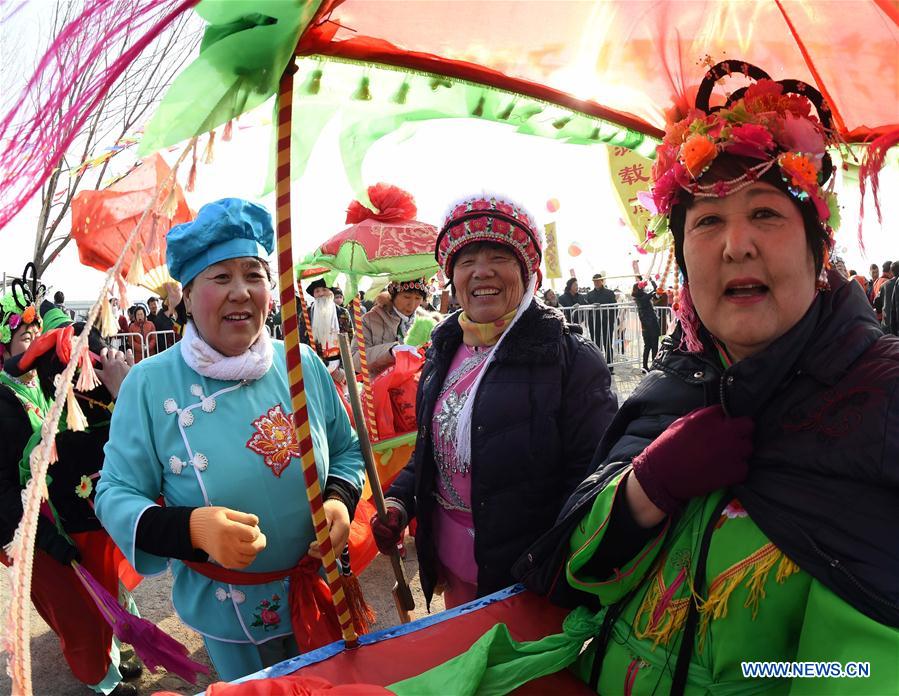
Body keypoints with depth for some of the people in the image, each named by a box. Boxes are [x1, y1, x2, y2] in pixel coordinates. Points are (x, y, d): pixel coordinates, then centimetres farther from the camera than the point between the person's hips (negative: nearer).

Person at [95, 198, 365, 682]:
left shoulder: (304, 365, -8)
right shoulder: (150, 382, -14)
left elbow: (347, 450, 3)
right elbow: (115, 493, -12)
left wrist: (340, 499, -18)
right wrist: (192, 528, -30)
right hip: (228, 618, -2)